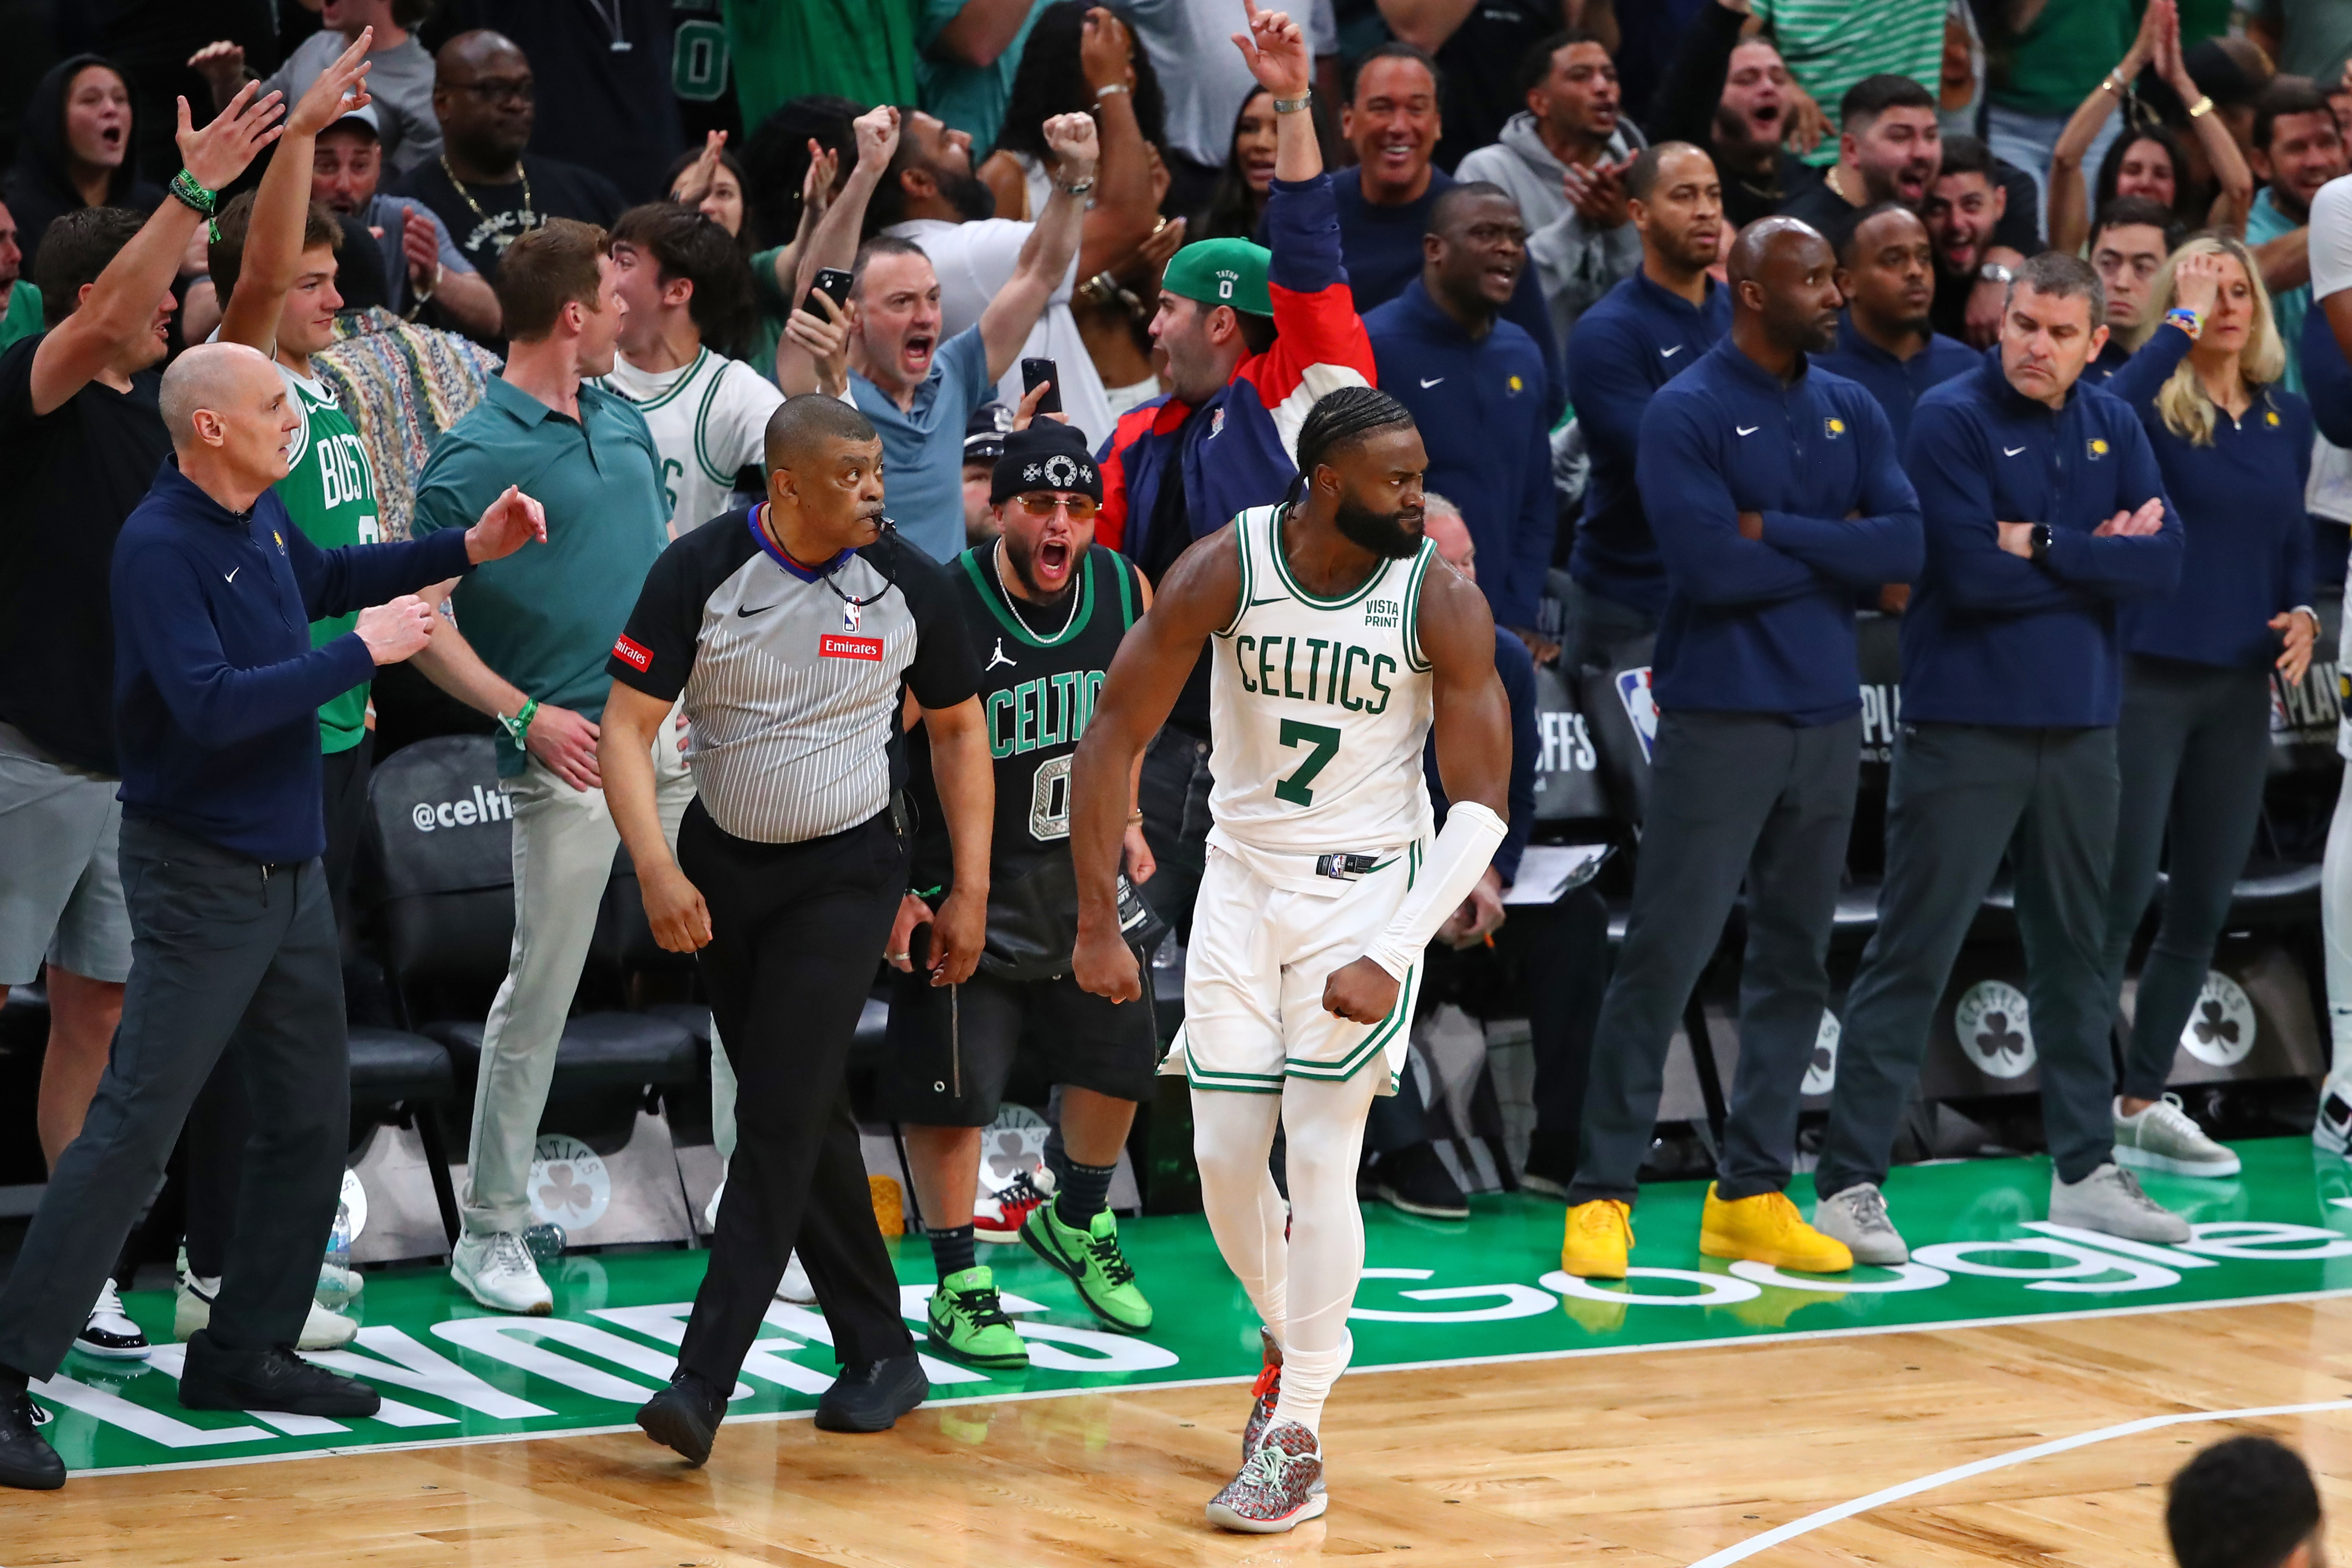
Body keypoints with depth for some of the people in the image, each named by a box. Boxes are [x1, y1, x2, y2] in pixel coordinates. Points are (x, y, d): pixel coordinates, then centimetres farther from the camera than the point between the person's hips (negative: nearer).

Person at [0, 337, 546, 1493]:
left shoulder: (260, 517, 5)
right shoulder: (161, 546, -19)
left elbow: (325, 577, 29)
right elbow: (212, 705, -28)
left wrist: (468, 550, 18)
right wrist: (364, 653, -22)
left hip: (289, 871, 9)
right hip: (201, 876, -9)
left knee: (311, 1120, 12)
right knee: (135, 1128, -11)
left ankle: (245, 1352, 24)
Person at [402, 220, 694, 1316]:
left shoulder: (625, 422, 12)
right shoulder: (474, 457, -10)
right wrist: (526, 715, -19)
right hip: (570, 752, -7)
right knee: (540, 990, -1)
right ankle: (491, 1232, 9)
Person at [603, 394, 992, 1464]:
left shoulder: (910, 587, -8)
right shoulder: (701, 572, -11)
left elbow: (957, 730, 6)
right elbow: (627, 726, -10)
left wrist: (969, 892, 3)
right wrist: (657, 870, -23)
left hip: (845, 873, -2)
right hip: (723, 864, 2)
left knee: (781, 1117, -13)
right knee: (805, 1119, 9)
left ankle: (702, 1381, -17)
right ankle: (879, 1353, 21)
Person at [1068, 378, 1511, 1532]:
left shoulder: (1441, 604, -16)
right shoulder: (1225, 571, -15)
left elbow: (1481, 807, -13)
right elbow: (1115, 736, -8)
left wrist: (1390, 958, -22)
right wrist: (1098, 926, -11)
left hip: (1370, 886, -2)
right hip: (1243, 879, 2)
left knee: (1320, 1158, -10)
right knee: (1224, 1156, 3)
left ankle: (1295, 1436, -1)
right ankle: (1298, 1342, 31)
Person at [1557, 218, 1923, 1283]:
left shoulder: (1850, 413, 10)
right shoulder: (1686, 414, -8)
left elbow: (1906, 546, -2)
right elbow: (1712, 566, -19)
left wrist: (1778, 533, -12)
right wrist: (1837, 550, -6)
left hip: (1827, 716, 6)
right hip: (1719, 716, -6)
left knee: (1795, 957, 8)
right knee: (1666, 953, -7)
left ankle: (1753, 1194, 15)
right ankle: (1602, 1193, -3)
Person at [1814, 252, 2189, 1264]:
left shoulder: (2113, 429, 8)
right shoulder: (1951, 421, -8)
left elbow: (2164, 563, -4)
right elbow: (1974, 575, -19)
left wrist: (2046, 547, -14)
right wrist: (2102, 559, -9)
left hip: (2081, 726, 6)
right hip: (1965, 727, -6)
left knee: (2075, 952, 13)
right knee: (1912, 956, -5)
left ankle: (2085, 1170, 22)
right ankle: (1849, 1181, -4)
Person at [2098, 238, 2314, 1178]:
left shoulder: (2287, 420, 10)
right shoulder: (2156, 408, -6)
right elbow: (2110, 408, -31)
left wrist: (2301, 614, 1)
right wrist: (2183, 321, -23)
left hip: (2239, 686, 6)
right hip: (2148, 675, -6)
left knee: (2204, 903, 9)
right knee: (2123, 890, -8)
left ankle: (2144, 1101, 19)